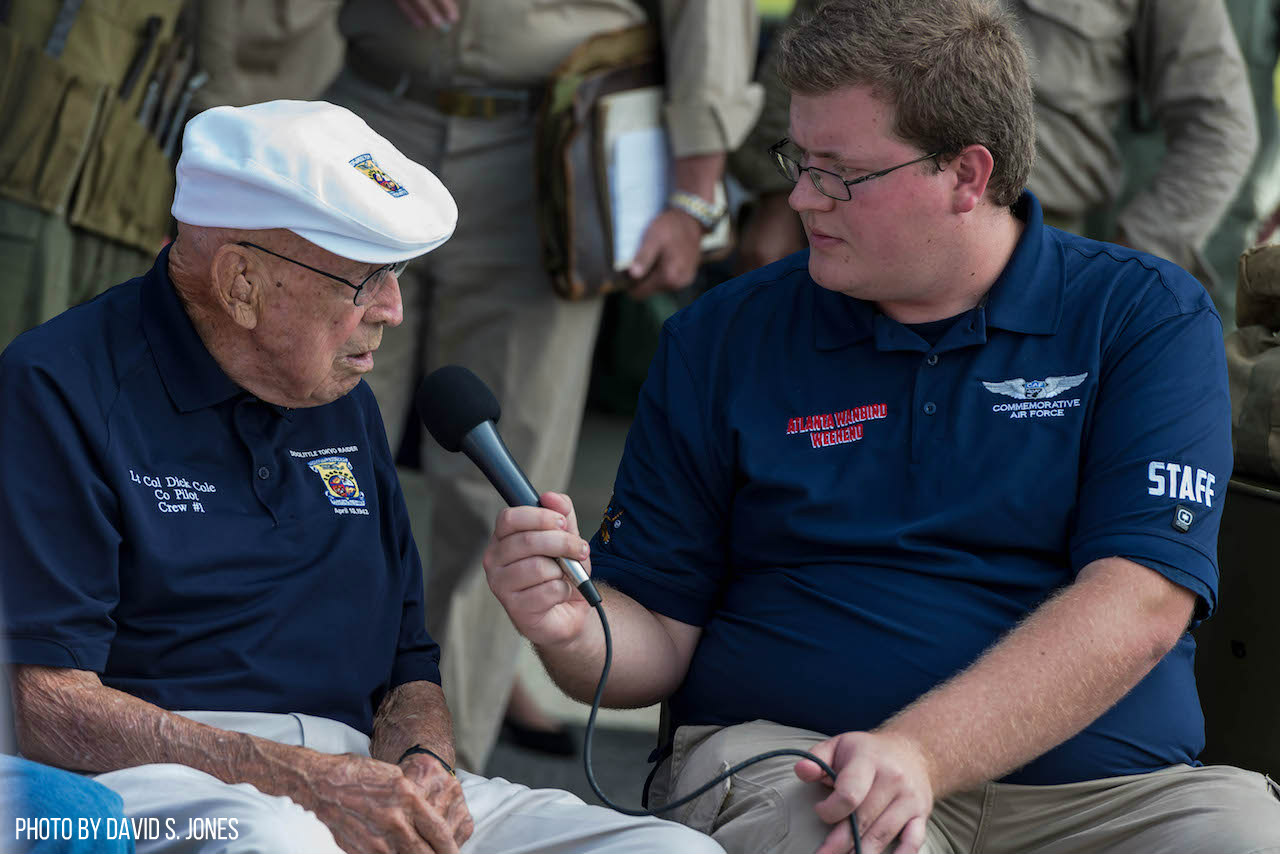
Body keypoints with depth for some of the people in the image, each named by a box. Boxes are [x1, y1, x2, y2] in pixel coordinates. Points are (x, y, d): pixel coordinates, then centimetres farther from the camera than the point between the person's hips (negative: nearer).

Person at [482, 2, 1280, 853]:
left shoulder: (1147, 316, 4)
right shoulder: (718, 342, 11)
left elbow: (1137, 607, -10)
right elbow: (658, 640, 12)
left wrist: (919, 752, -23)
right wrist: (573, 629, -12)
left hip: (1095, 785, 1)